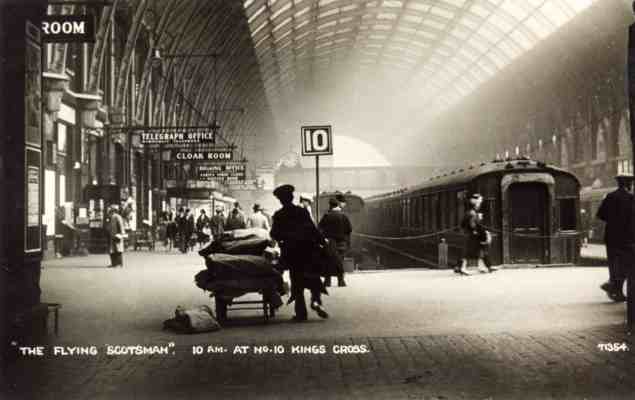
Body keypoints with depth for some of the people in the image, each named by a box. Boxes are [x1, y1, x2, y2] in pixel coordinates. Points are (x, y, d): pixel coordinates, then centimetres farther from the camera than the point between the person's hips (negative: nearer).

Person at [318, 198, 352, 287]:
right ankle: (341, 280, 3)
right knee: (340, 262, 6)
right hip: (341, 242, 1)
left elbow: (320, 228, -2)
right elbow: (349, 229, -1)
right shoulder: (343, 216, -2)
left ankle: (327, 281, 4)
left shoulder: (327, 216, -6)